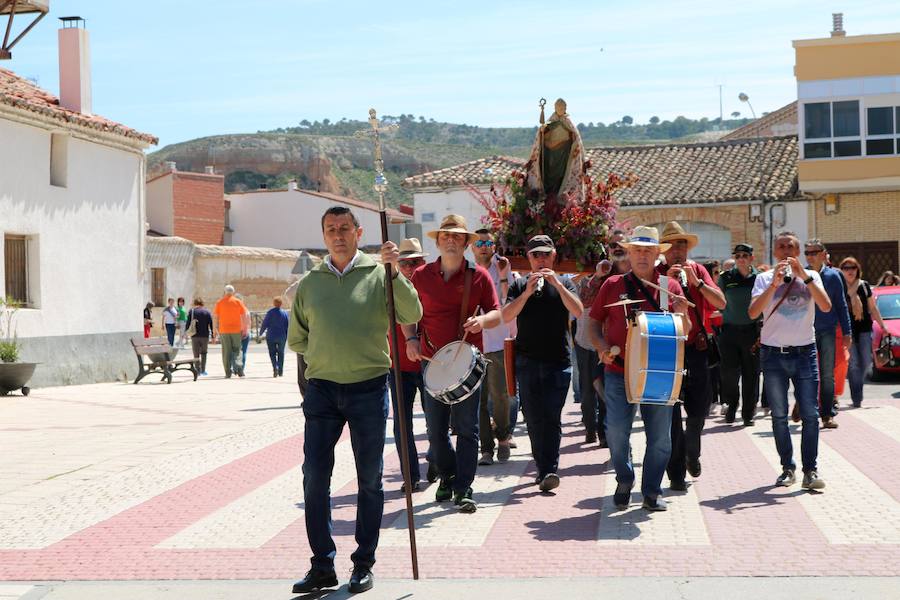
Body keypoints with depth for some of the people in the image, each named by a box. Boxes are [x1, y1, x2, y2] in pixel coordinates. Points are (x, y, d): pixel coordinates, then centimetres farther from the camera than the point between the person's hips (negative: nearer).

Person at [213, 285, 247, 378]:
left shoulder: (219, 302, 3)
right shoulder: (238, 302, 2)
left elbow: (216, 317, 2)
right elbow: (243, 316, -1)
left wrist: (217, 330, 8)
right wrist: (244, 329, 3)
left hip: (224, 330, 0)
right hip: (236, 329, 0)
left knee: (226, 352, 5)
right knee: (237, 350, 8)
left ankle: (228, 373, 2)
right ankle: (238, 368, -13)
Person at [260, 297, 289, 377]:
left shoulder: (270, 312, -9)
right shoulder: (285, 313, 0)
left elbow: (265, 324, -6)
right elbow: (287, 326, 3)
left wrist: (261, 333, 8)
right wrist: (286, 336, 12)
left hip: (271, 336, -2)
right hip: (282, 337, 2)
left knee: (272, 353, 5)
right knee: (281, 353, 14)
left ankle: (275, 367, -18)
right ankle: (280, 371, 13)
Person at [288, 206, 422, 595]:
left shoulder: (378, 274, 0)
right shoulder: (309, 283, 9)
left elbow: (412, 315, -14)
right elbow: (296, 339, 19)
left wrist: (394, 272, -21)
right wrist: (323, 358, 10)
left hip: (369, 388, -2)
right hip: (322, 389, 2)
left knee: (370, 479, 5)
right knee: (314, 476, -1)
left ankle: (364, 565, 15)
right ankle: (322, 566, 8)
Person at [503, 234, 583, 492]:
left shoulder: (564, 283, 9)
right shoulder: (520, 285, 10)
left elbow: (578, 311, -8)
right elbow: (506, 316, -5)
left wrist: (556, 283, -15)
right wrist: (527, 292, -16)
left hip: (558, 360, -1)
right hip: (527, 361, 1)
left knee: (552, 418, -9)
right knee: (534, 419, 3)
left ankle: (549, 470, -11)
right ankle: (544, 469, 11)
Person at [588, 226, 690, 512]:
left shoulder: (670, 286, 8)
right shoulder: (612, 285, 6)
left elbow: (685, 330, 11)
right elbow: (594, 324, 11)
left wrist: (680, 314, -11)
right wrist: (602, 348, -7)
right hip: (619, 372, -1)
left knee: (660, 437, 3)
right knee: (616, 432, -5)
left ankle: (651, 492, 20)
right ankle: (624, 480, 22)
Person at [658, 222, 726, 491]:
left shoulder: (698, 270, 7)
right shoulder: (656, 274, -1)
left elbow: (721, 303, -3)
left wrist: (696, 282, -15)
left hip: (696, 349, 3)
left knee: (699, 408, 6)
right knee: (671, 413, -1)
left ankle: (692, 453, 36)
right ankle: (676, 474, 5)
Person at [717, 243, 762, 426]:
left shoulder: (759, 279, 4)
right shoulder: (725, 278, 5)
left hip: (752, 330, 0)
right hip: (730, 330, 0)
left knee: (751, 373, 1)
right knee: (729, 371, -8)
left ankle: (748, 414, 11)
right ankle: (730, 404, 17)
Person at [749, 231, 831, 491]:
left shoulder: (811, 276, 6)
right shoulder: (764, 278, 3)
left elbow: (826, 306, -11)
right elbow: (753, 313, -13)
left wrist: (804, 277, -17)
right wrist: (775, 283, -21)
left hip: (805, 352, 0)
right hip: (773, 354, 0)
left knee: (810, 415, -5)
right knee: (779, 416, 4)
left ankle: (810, 470, -1)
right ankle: (788, 468, 13)